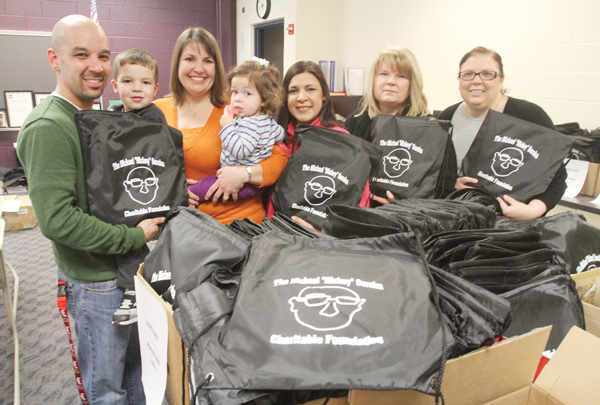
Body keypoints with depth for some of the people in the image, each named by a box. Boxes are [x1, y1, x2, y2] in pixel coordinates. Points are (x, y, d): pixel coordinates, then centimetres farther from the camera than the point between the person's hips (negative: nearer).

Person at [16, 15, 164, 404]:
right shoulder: (48, 127, -20)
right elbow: (56, 219, -27)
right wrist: (135, 237, -20)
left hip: (126, 268, 9)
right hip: (95, 281, -8)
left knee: (134, 363, 25)